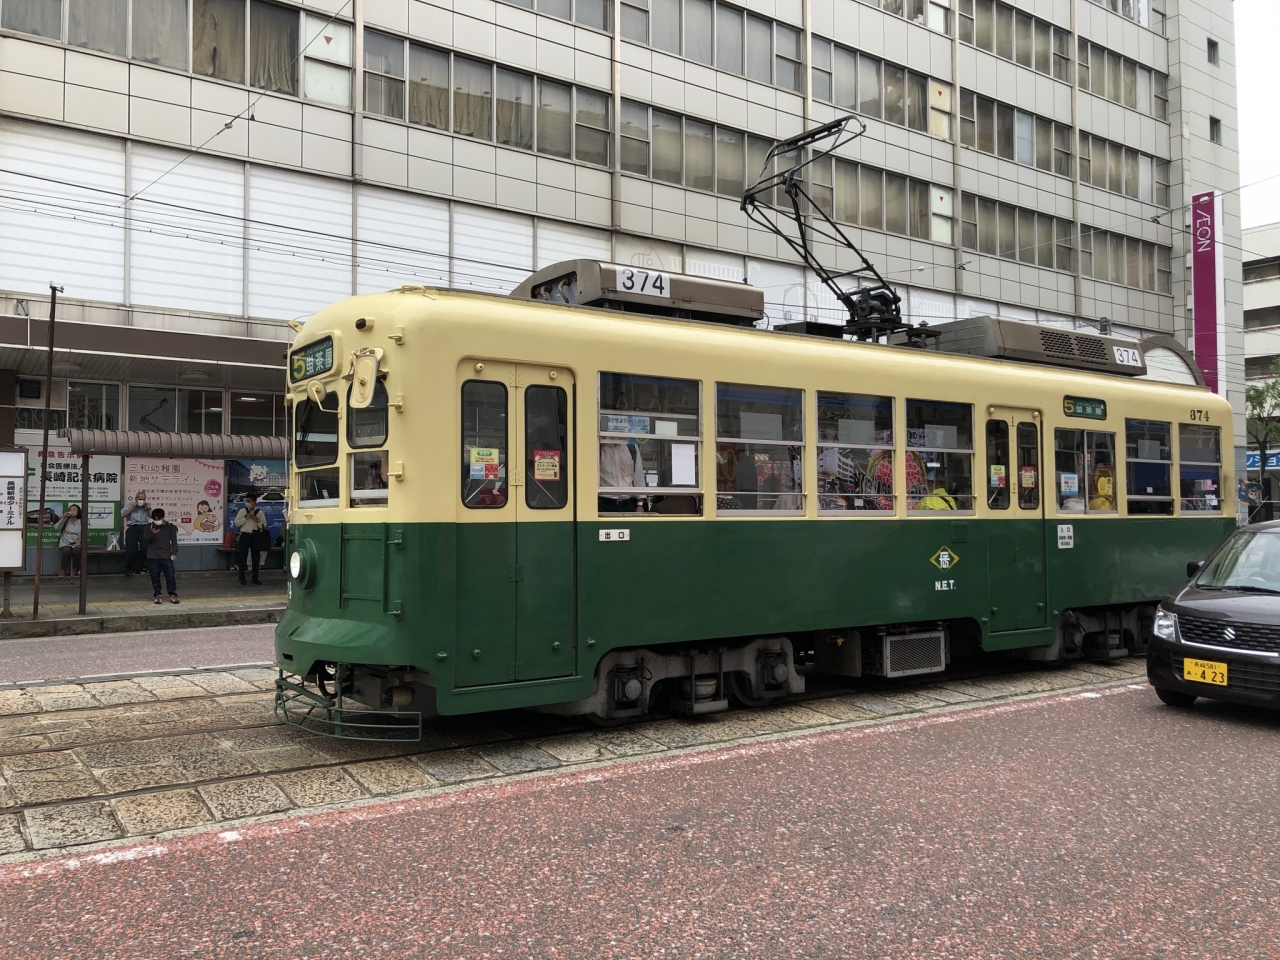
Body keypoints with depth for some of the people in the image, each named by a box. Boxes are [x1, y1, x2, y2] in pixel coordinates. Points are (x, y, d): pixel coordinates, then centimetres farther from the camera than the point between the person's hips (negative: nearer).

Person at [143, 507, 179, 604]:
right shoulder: (149, 527, 4)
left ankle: (172, 595, 4)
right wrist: (152, 534, -23)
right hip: (153, 556, 1)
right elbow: (145, 540, -3)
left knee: (170, 576, -4)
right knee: (155, 576, 4)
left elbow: (174, 541, 4)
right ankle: (157, 595, 12)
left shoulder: (170, 527, 3)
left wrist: (174, 553, -5)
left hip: (167, 556, -1)